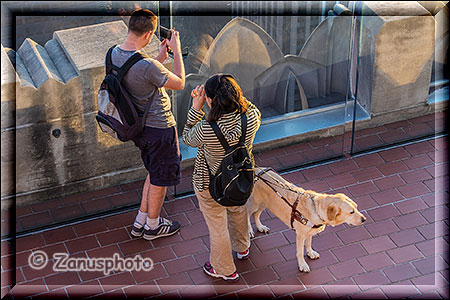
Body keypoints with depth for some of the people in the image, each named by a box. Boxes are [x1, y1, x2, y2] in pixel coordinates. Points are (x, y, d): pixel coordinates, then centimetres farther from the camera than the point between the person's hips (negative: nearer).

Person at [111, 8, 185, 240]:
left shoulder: (114, 54, -6)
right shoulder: (147, 65, -32)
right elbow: (179, 83, -15)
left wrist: (160, 58, 12)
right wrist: (176, 50, -8)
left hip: (139, 126, 8)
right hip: (160, 128, -8)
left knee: (154, 174, 27)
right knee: (161, 180, 14)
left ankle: (140, 222, 35)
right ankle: (153, 226, 32)